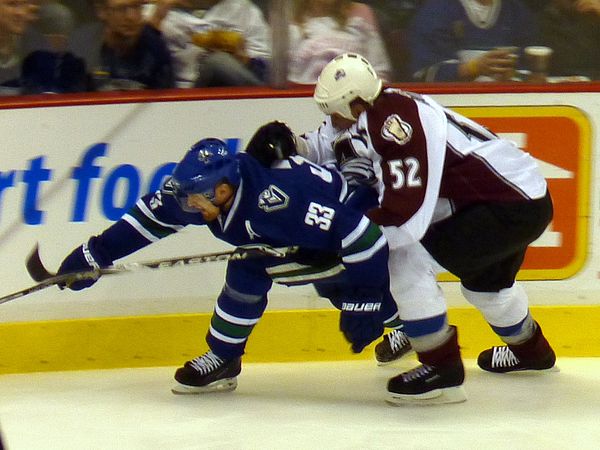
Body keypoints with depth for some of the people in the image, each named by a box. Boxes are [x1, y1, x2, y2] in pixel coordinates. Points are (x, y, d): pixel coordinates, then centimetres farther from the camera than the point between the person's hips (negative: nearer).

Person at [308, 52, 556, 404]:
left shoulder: (395, 118, -24)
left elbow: (406, 214, -28)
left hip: (511, 208, -11)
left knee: (407, 263, -14)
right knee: (485, 281, 35)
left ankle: (443, 370, -5)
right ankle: (531, 350, 60)